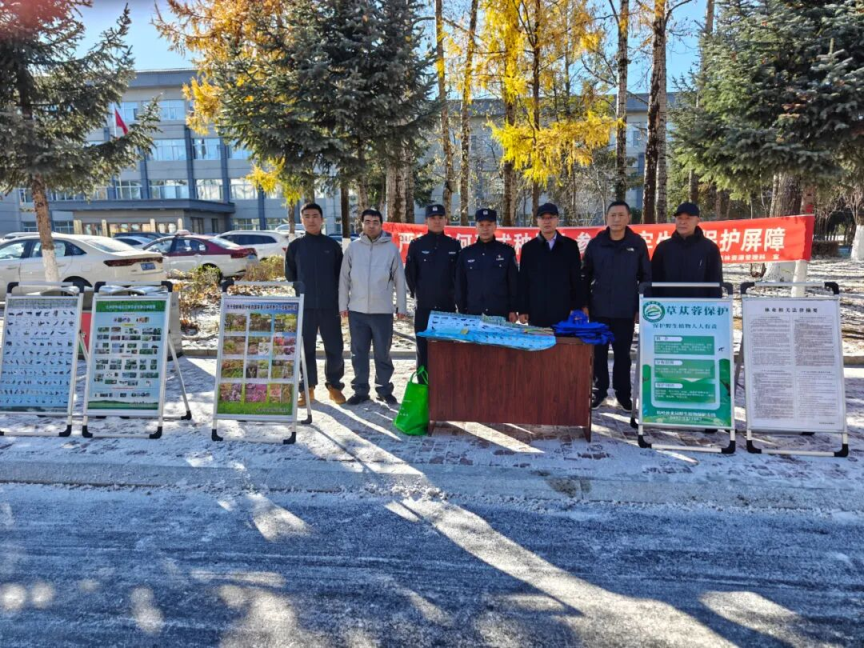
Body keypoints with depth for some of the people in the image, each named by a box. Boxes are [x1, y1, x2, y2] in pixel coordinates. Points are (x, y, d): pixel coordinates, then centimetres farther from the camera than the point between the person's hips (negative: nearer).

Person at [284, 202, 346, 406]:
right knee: (306, 349, 4)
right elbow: (290, 277, 9)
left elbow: (341, 276, 7)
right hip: (304, 307, 0)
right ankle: (307, 388, 14)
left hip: (330, 306, 0)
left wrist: (341, 302, 2)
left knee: (335, 349, 1)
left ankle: (334, 386, 16)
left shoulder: (332, 245, 5)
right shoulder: (295, 246, 6)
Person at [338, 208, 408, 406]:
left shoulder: (391, 248, 1)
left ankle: (384, 389, 18)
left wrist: (401, 306, 2)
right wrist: (343, 305, 2)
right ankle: (360, 390, 18)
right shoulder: (353, 247, 4)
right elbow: (344, 278, 6)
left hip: (383, 310, -2)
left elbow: (399, 279, 3)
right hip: (357, 310, 2)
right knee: (359, 353, 8)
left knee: (382, 353, 6)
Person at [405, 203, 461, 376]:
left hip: (448, 306, 1)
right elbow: (410, 273, 6)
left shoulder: (454, 245, 5)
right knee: (423, 350, 3)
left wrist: (454, 295, 6)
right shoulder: (417, 245, 1)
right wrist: (419, 293, 7)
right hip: (424, 307, -1)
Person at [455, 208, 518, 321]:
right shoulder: (466, 253, 7)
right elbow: (460, 286, 9)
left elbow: (514, 284, 3)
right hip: (473, 315, 1)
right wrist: (462, 312, 5)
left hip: (501, 315, -1)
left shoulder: (507, 251, 4)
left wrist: (513, 310, -2)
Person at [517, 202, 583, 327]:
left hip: (564, 314, 0)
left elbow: (577, 278, 6)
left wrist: (577, 308, 0)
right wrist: (522, 310, -1)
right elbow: (523, 281, 5)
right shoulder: (528, 248, 7)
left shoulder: (570, 245, 7)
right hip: (536, 315, 0)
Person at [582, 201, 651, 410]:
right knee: (599, 352, 7)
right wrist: (584, 303, 2)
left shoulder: (637, 244, 1)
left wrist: (642, 307, 1)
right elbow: (585, 276, 7)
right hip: (599, 309, 1)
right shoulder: (596, 243, 2)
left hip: (626, 311, -1)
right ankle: (599, 390, 20)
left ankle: (623, 392, 19)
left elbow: (645, 277, 4)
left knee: (622, 353, 7)